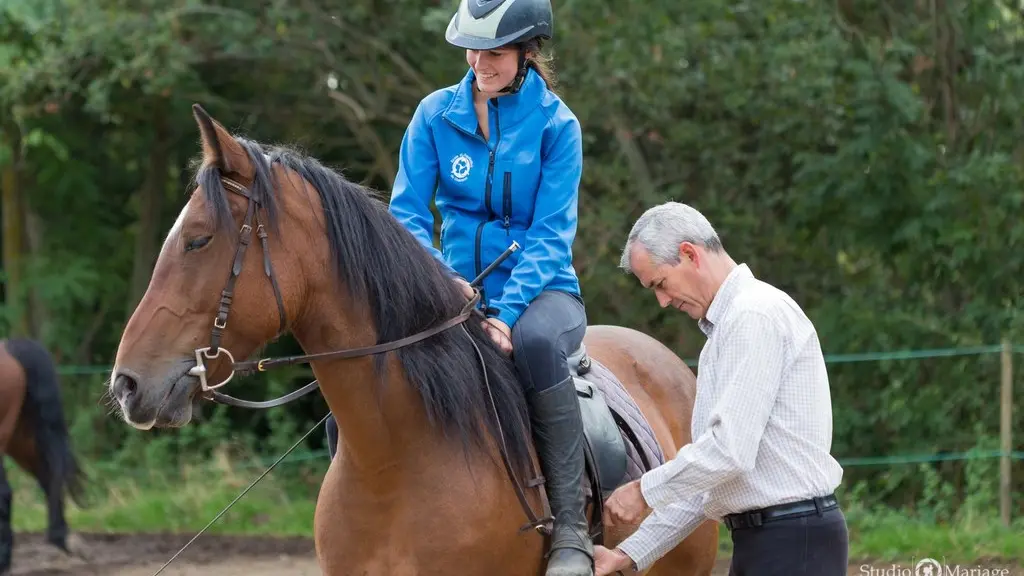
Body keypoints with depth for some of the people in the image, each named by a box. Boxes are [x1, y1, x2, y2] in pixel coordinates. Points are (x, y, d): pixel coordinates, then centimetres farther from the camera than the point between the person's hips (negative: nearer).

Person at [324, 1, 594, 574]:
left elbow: (549, 236, -11)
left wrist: (508, 314, -25)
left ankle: (571, 526, -34)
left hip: (539, 290, -4)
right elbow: (407, 214, 0)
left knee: (536, 341, -41)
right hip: (456, 290, 4)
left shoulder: (556, 124, -6)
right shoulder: (436, 114, 1)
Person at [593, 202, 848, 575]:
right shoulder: (722, 330, 19)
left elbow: (730, 452, -21)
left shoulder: (756, 316, -13)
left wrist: (644, 491, -8)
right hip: (757, 542, 10)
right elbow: (705, 475, 22)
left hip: (793, 544, -10)